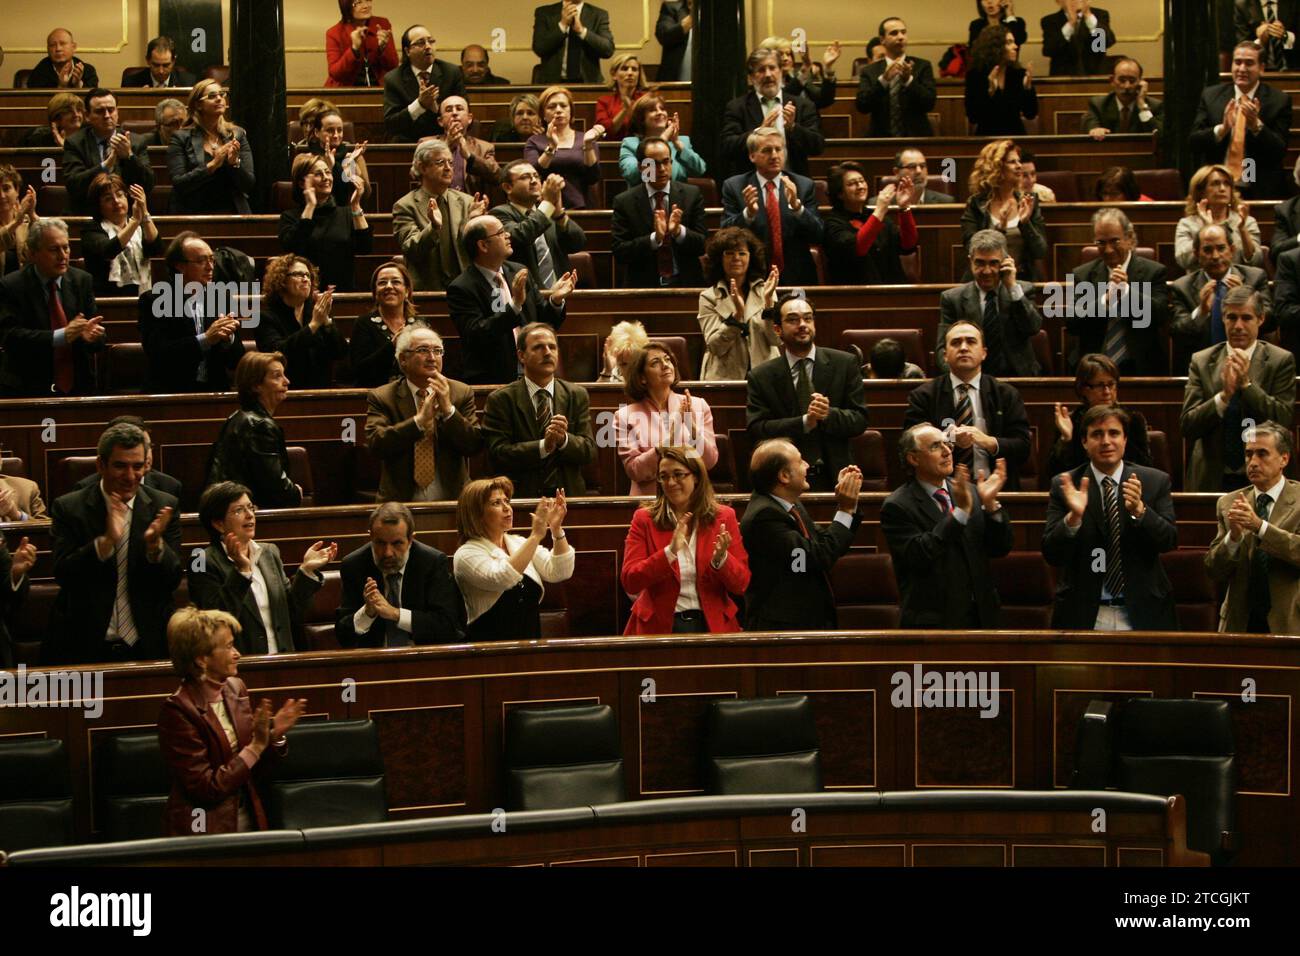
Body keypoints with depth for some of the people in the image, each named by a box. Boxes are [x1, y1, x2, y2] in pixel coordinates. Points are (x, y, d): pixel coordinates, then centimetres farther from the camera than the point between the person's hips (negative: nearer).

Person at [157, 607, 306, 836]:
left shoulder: (235, 689, 8)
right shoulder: (178, 710, -12)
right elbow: (205, 789, -14)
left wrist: (275, 736, -4)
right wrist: (256, 746, -14)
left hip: (249, 821, 6)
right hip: (203, 832, -6)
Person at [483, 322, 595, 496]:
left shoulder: (577, 395, 12)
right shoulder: (500, 400, 3)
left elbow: (589, 451, 6)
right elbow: (497, 454, -7)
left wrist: (564, 439, -13)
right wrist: (543, 446, -16)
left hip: (568, 496, 2)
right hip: (520, 498, -2)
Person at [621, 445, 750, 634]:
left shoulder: (723, 517, 7)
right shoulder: (644, 519, 5)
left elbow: (741, 585, 6)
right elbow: (629, 582, -5)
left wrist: (720, 559, -13)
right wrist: (669, 552, -17)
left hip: (712, 625, 1)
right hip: (659, 626, -1)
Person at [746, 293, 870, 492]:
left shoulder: (845, 364, 8)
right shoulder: (760, 377, 5)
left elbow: (860, 420, 5)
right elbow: (756, 428, -4)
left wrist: (829, 415, -16)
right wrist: (805, 422, -16)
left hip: (834, 478, 1)